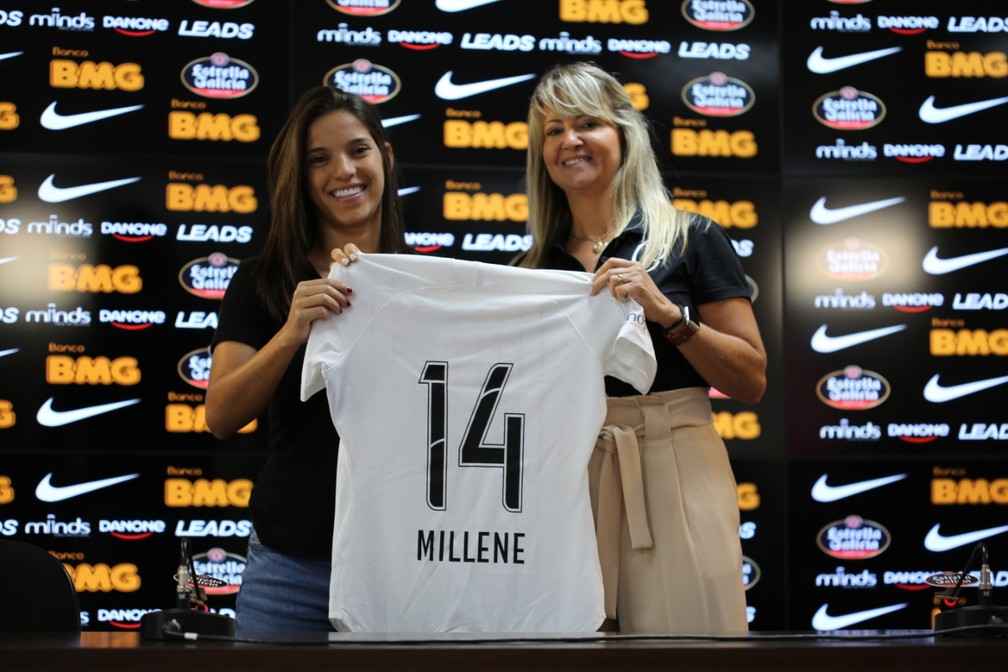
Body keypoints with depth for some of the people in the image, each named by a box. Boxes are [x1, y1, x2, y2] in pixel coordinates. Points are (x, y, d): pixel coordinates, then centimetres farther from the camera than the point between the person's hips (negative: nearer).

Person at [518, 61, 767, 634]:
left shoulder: (690, 238, 2)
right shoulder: (535, 265, 13)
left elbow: (752, 382, -1)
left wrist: (666, 312, -14)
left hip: (672, 472, -3)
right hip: (565, 475, 3)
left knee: (681, 625, -6)